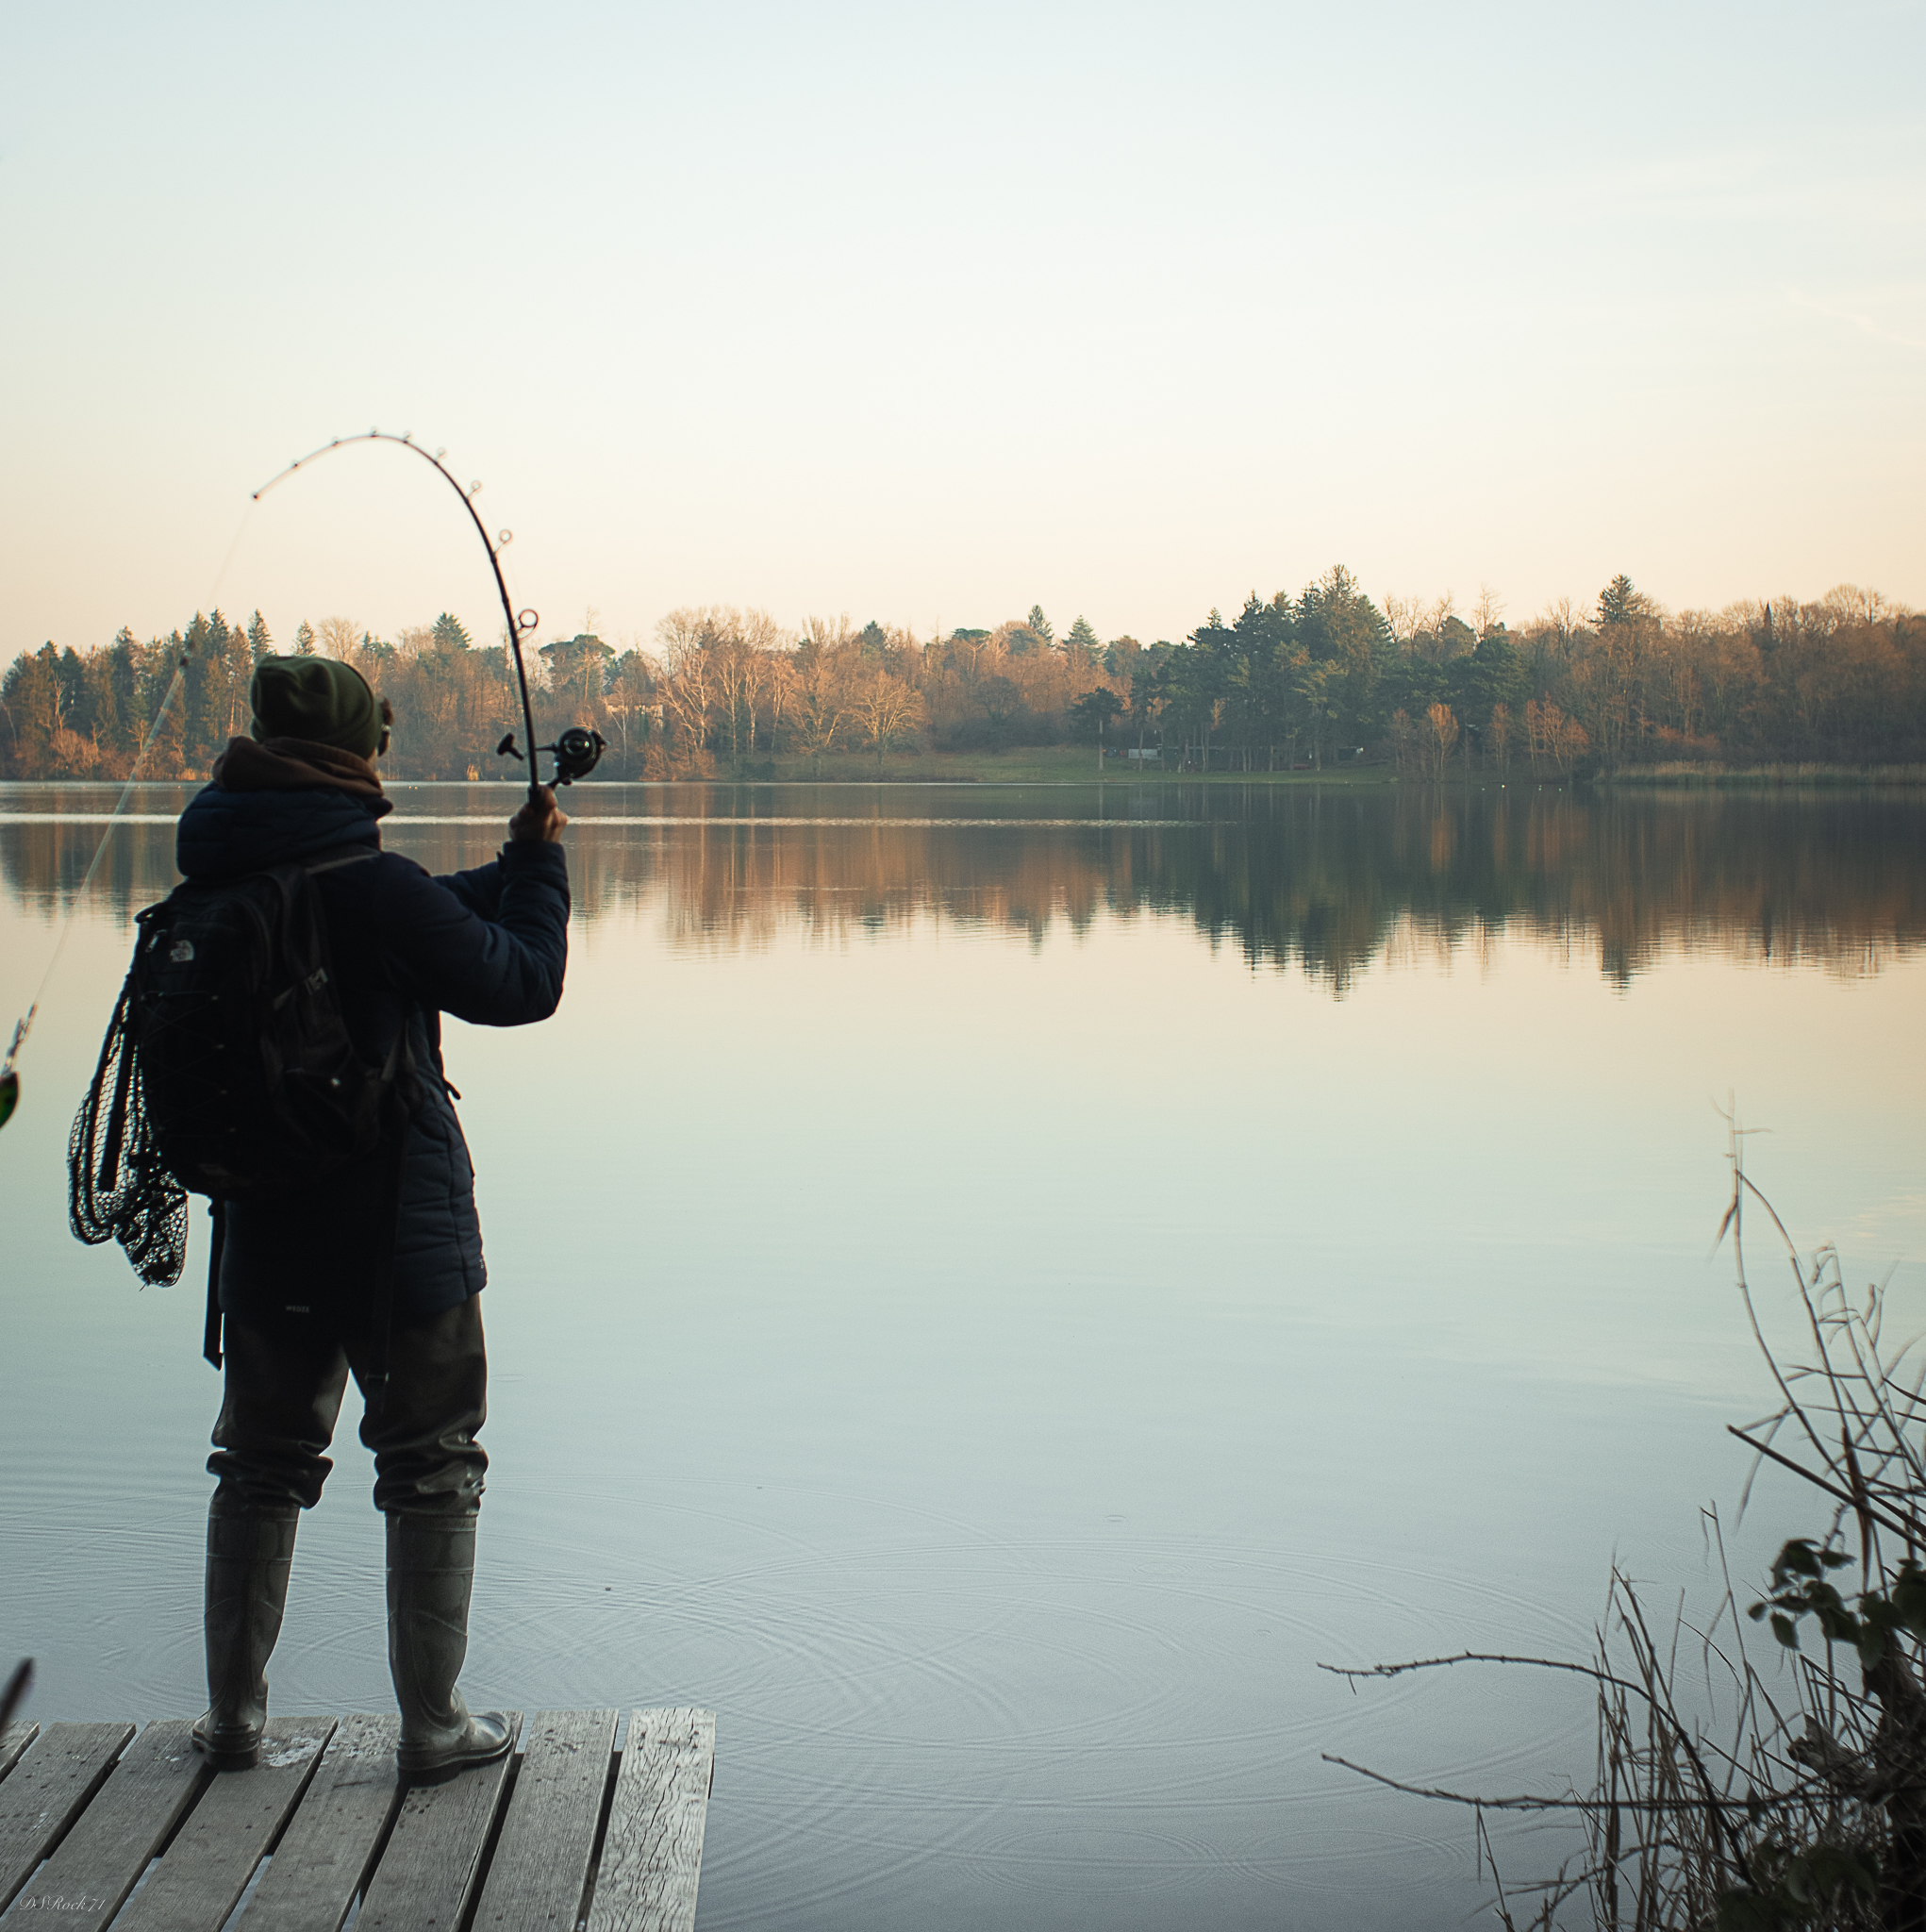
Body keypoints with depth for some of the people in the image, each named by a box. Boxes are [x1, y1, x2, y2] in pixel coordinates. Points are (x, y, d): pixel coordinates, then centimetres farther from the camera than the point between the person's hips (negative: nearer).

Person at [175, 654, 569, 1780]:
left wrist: (513, 872, 19)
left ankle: (235, 1716, 22)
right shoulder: (372, 885, -19)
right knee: (433, 1466, 7)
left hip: (265, 1231, 6)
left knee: (264, 1464, 17)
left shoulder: (217, 886, 4)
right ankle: (434, 1724, 11)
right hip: (399, 1233, -6)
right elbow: (524, 983, -8)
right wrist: (540, 861, 6)